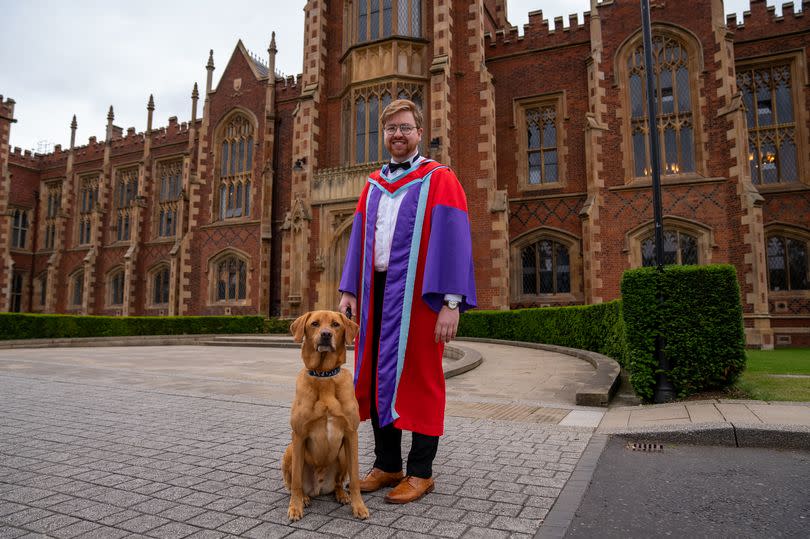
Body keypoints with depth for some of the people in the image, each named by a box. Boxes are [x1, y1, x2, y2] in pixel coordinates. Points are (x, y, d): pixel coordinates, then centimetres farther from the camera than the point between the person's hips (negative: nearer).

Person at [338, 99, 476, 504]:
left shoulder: (439, 179, -1)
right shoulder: (373, 185, 16)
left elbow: (454, 242, -10)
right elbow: (358, 240, 15)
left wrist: (450, 303, -18)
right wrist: (349, 290, 6)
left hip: (416, 294, -6)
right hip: (376, 294, 6)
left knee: (417, 378, 1)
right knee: (376, 376, 8)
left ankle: (420, 472, 15)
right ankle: (387, 464, 23)